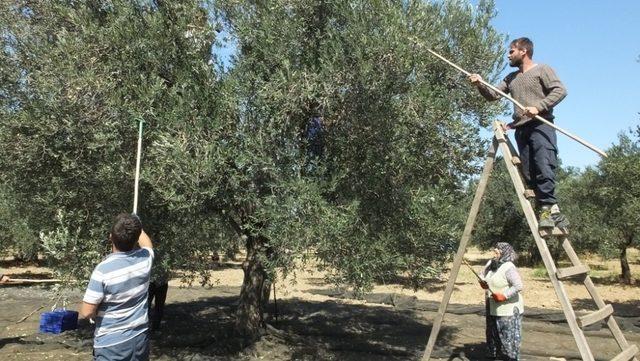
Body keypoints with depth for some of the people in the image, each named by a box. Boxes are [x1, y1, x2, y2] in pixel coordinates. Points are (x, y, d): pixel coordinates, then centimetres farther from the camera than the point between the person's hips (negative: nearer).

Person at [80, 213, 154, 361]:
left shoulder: (103, 270, -22)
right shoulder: (145, 259, -9)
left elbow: (86, 312, -17)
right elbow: (147, 243, 17)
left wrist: (99, 309, 5)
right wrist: (136, 227, 33)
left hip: (111, 344, -4)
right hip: (140, 338, 4)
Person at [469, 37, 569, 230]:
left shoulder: (542, 70, 8)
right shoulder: (511, 78, 27)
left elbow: (560, 90, -4)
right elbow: (493, 94, 22)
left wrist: (538, 107, -14)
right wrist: (481, 85, 4)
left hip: (541, 125, -6)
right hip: (521, 129, 6)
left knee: (544, 167, -20)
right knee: (529, 174, -3)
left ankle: (547, 209, -23)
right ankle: (552, 210, -1)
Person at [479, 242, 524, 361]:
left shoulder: (508, 268, -21)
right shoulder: (490, 264, 5)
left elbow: (518, 286, -27)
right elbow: (483, 276, 19)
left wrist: (504, 296, -27)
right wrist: (482, 282, -2)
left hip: (508, 309, -9)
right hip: (492, 308, 9)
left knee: (508, 337, -3)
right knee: (494, 335, 18)